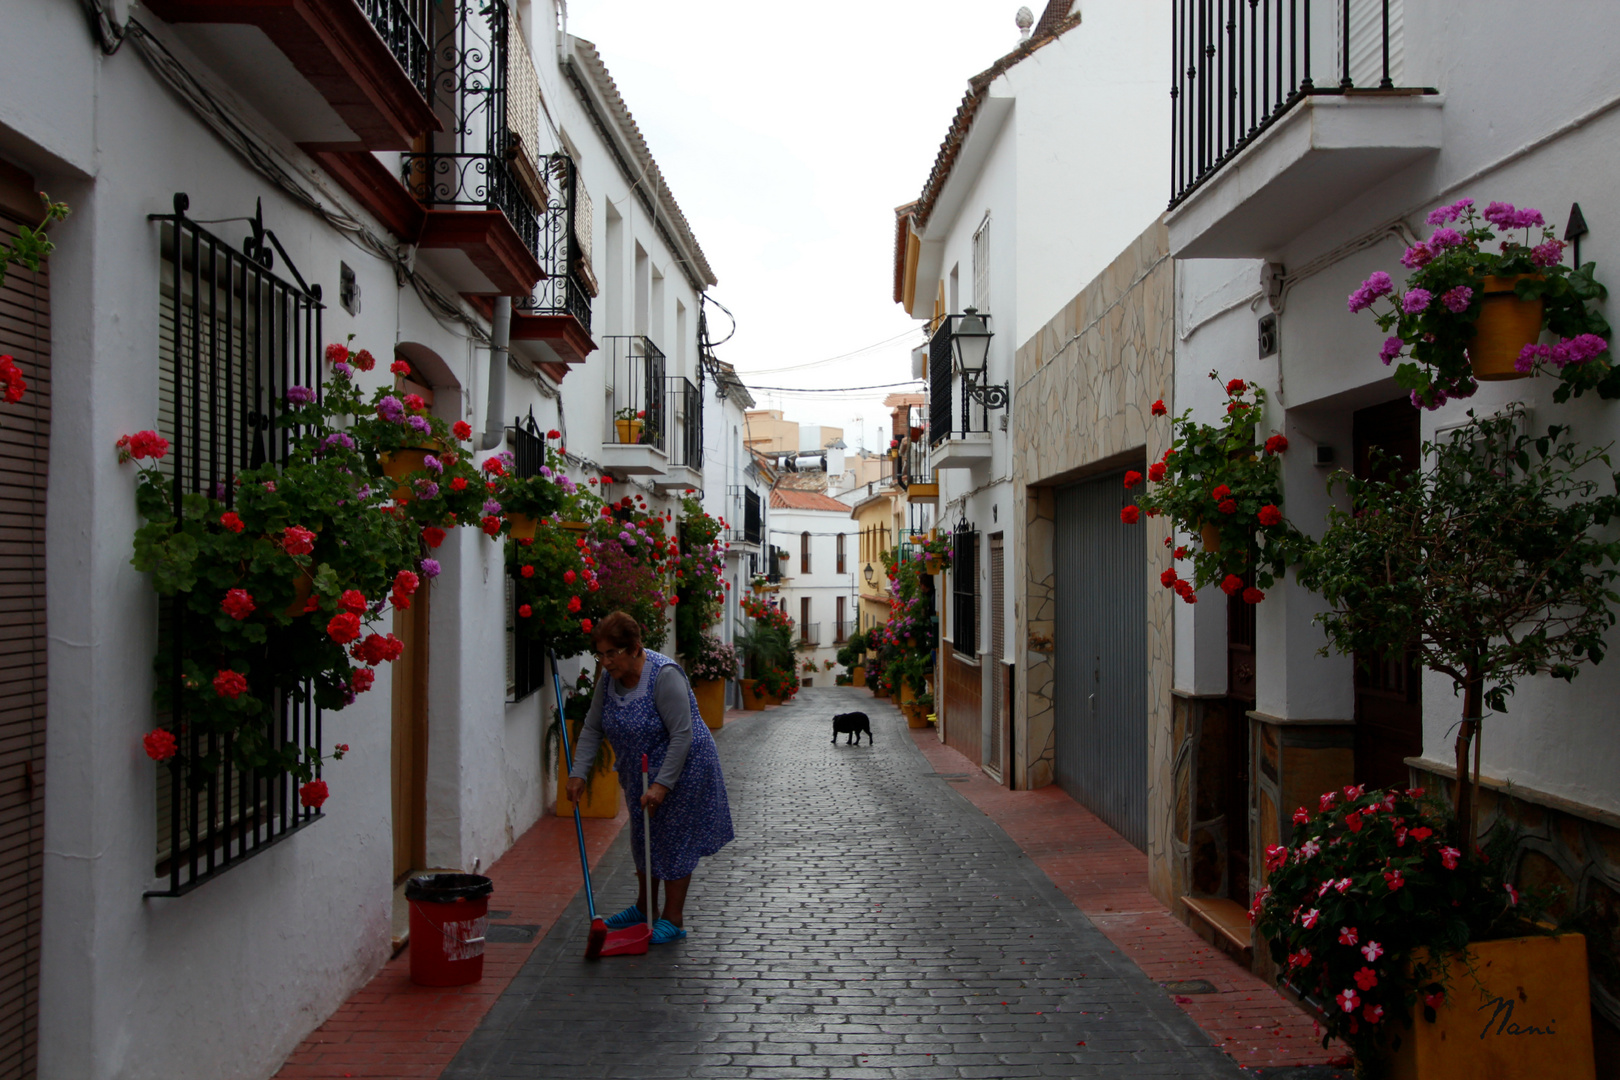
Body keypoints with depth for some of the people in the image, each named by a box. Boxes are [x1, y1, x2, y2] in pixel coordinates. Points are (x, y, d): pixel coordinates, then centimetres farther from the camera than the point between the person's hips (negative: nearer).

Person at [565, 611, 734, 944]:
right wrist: (578, 773, -5)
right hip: (641, 772, 8)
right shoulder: (609, 676, -4)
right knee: (643, 838, 17)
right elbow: (592, 728, 3)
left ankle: (673, 919, 8)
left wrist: (662, 784, -28)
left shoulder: (664, 675, -27)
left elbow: (682, 735, -27)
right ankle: (645, 908, 32)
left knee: (674, 841, -1)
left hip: (680, 768, -8)